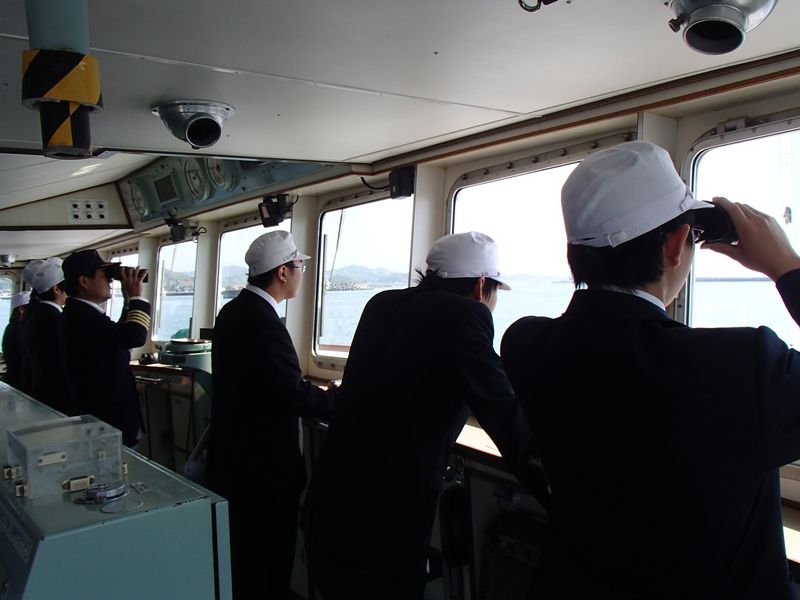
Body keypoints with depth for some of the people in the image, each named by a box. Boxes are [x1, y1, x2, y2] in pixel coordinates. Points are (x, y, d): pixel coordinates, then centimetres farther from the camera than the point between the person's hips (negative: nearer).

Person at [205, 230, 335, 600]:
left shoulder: (234, 310, 6)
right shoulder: (264, 322, -25)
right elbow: (293, 396, -24)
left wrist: (311, 393, 10)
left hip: (234, 456, 10)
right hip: (263, 466, -10)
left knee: (238, 563, 23)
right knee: (267, 568, 6)